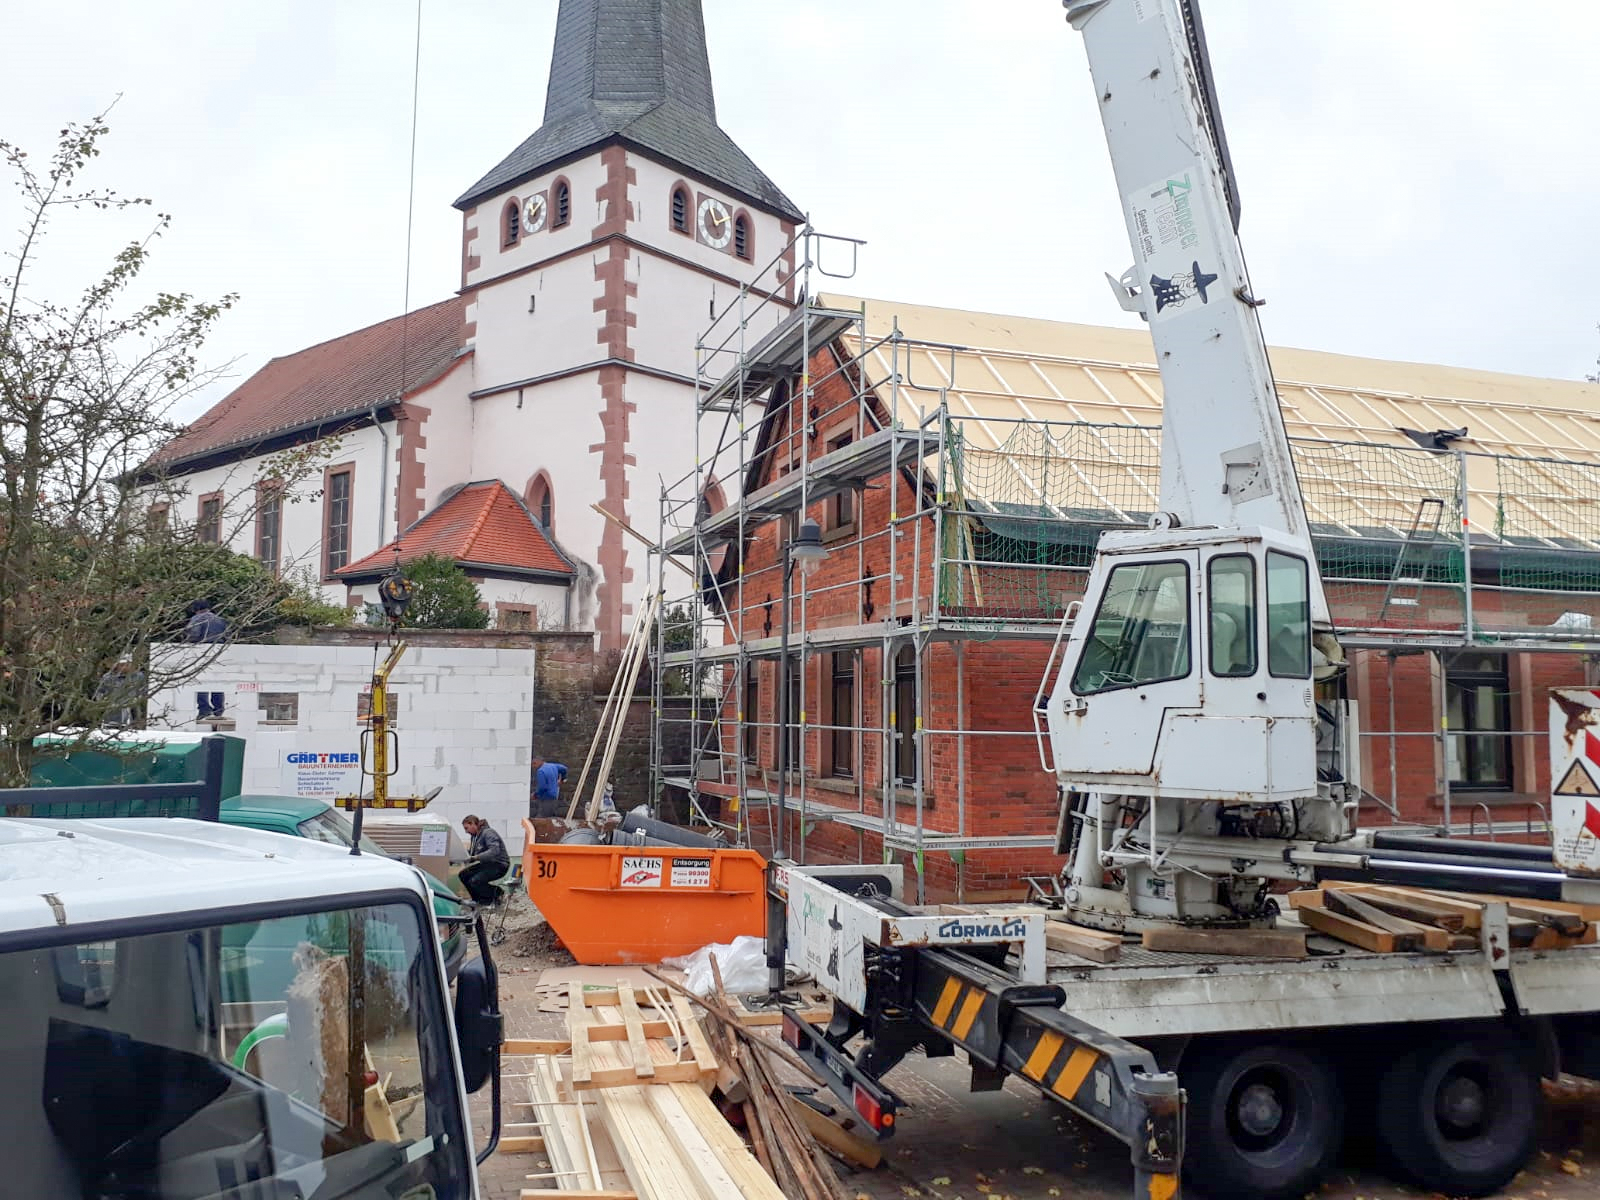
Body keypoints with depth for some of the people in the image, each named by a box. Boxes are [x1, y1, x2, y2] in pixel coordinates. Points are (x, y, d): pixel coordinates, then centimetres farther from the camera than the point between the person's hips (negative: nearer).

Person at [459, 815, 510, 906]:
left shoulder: (488, 833, -19)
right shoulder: (475, 836, 8)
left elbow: (494, 851, -33)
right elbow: (470, 852, 13)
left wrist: (476, 857, -37)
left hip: (500, 865, -9)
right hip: (487, 864, 9)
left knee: (474, 881, -23)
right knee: (463, 875, -3)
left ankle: (497, 894, -1)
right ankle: (478, 899, 8)